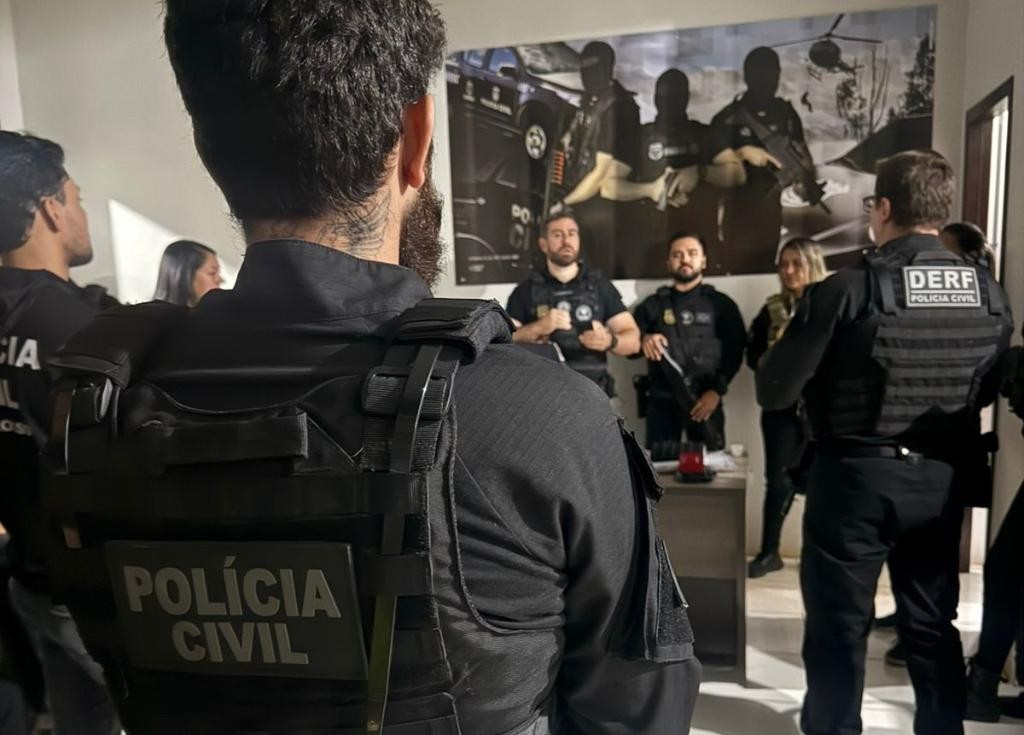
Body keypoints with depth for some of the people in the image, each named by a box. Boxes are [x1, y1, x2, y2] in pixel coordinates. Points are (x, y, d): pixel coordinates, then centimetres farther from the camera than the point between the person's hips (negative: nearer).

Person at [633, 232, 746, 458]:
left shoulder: (721, 304, 9)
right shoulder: (653, 304, 13)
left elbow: (734, 352, 0)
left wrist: (717, 391, -13)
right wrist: (643, 341, -16)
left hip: (705, 399, 0)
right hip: (662, 401, 1)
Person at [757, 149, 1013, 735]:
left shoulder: (848, 290, -18)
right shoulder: (991, 294, -1)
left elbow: (774, 391, -15)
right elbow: (987, 391, 12)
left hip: (855, 477, -4)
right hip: (940, 479, 5)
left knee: (839, 625, 11)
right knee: (933, 623, 20)